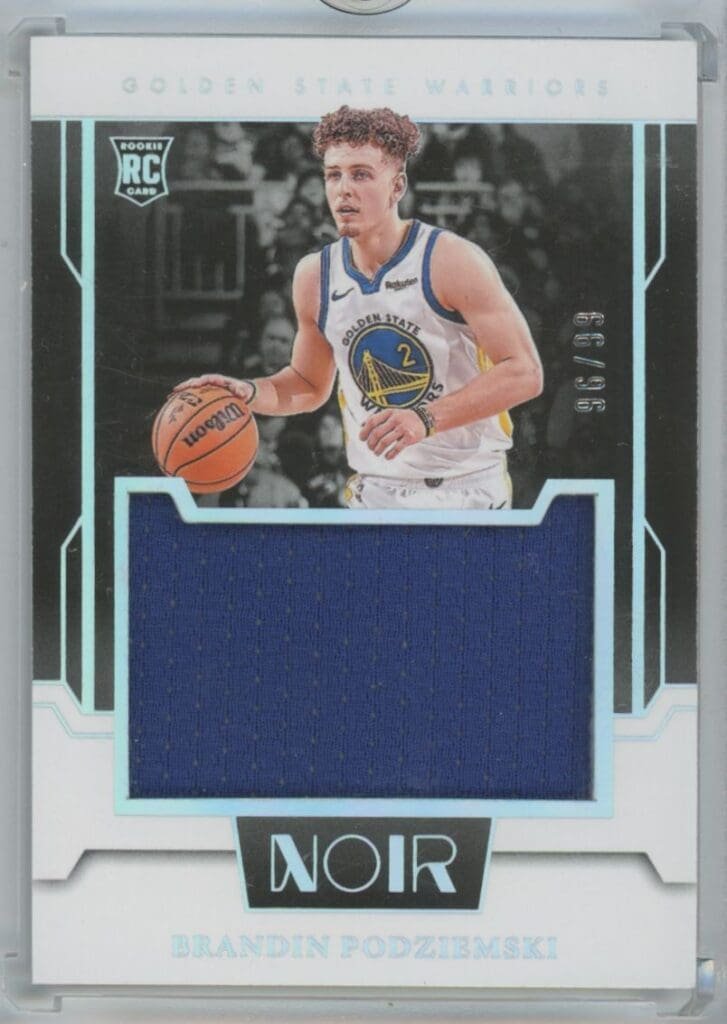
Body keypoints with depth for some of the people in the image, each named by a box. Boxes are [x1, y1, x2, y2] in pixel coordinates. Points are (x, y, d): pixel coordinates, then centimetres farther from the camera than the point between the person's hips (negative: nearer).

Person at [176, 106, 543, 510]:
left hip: (468, 490, -4)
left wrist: (427, 417, -25)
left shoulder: (452, 261, -13)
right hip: (375, 492, 4)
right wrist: (249, 393, -3)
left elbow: (524, 372, -16)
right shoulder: (314, 276, 2)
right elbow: (310, 383, 17)